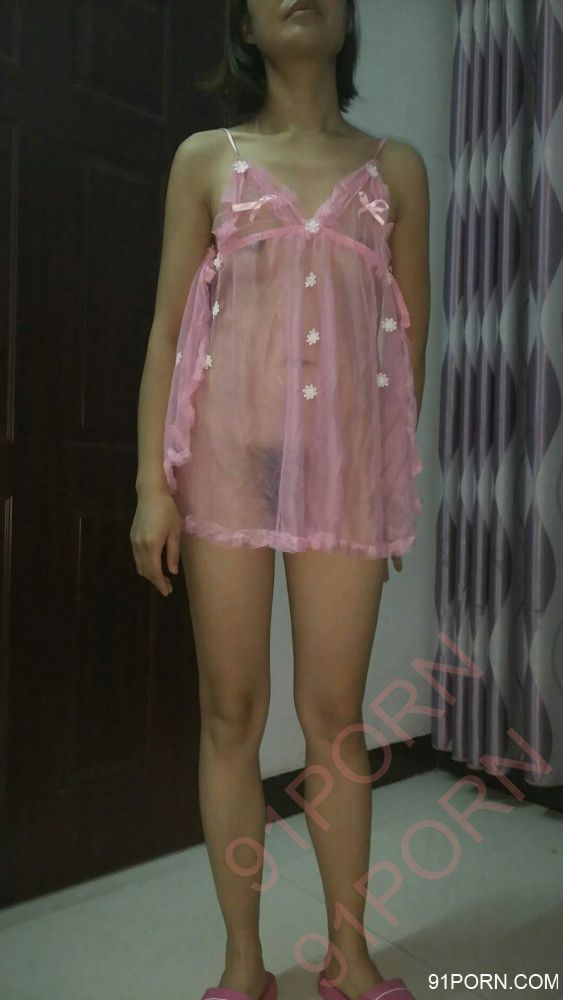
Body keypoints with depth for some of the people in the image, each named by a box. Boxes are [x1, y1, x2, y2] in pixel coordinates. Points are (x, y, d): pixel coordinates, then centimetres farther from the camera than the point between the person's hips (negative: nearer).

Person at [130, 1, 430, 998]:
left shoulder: (397, 168, 14)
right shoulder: (205, 158, 12)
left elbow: (412, 331, 13)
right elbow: (168, 327, 5)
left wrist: (395, 475, 11)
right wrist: (152, 480, -4)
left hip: (346, 465, 1)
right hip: (228, 457, 0)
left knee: (335, 713, 5)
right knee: (231, 711, 4)